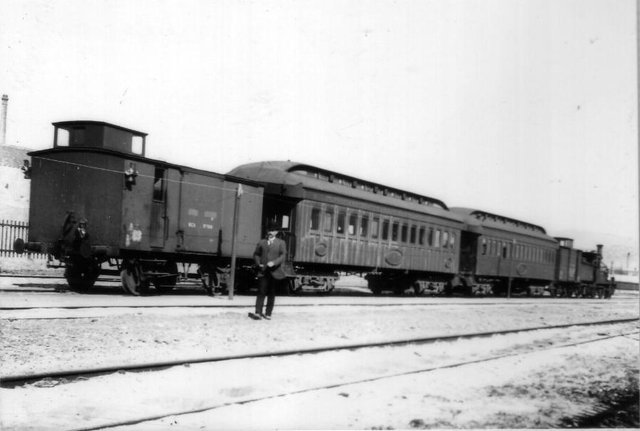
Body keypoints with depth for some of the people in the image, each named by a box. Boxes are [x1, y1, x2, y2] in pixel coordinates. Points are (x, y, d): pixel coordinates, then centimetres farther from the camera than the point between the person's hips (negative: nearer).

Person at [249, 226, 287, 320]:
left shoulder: (281, 243, 6)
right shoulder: (261, 242, 13)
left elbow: (283, 256, -5)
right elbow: (256, 254, 16)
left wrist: (274, 263, -20)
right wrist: (258, 264, -2)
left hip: (274, 272, -1)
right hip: (263, 271, 1)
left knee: (271, 294, 5)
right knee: (261, 292, -7)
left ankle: (268, 314, 12)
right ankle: (258, 313, -12)